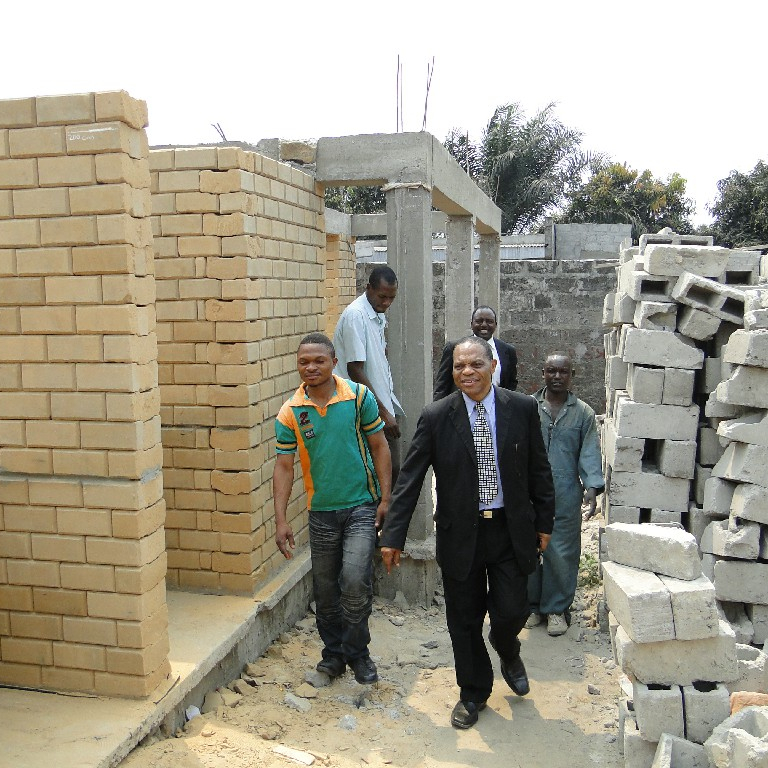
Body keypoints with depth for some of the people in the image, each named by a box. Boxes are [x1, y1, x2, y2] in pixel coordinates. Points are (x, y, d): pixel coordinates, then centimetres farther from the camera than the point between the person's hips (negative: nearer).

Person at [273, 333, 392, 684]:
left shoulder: (359, 396, -7)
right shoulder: (290, 412, -4)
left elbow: (378, 446, 0)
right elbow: (284, 466, -2)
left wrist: (385, 499, -5)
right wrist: (280, 520, -8)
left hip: (362, 506, -2)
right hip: (321, 511, 2)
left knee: (355, 580, -14)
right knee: (325, 590, 12)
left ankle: (357, 652, 10)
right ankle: (333, 651, 34)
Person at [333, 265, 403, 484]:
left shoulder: (379, 314, 11)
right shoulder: (355, 315, -16)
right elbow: (355, 370, -20)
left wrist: (389, 409, 16)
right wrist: (383, 412, -19)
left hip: (385, 405, 9)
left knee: (393, 469, 10)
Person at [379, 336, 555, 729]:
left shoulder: (522, 408, -4)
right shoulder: (436, 417, -8)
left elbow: (538, 470, 5)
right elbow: (409, 479, -7)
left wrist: (543, 521, 6)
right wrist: (393, 535, -10)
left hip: (511, 530, 0)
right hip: (460, 533, 0)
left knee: (511, 611, 3)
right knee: (464, 620, 10)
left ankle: (508, 654, 40)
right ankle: (473, 693, 34)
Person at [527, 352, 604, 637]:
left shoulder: (583, 413, 4)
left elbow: (589, 454, 0)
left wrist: (592, 488, -13)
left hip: (565, 499, 0)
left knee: (562, 554, 4)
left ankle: (557, 609, 21)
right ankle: (531, 605, 26)